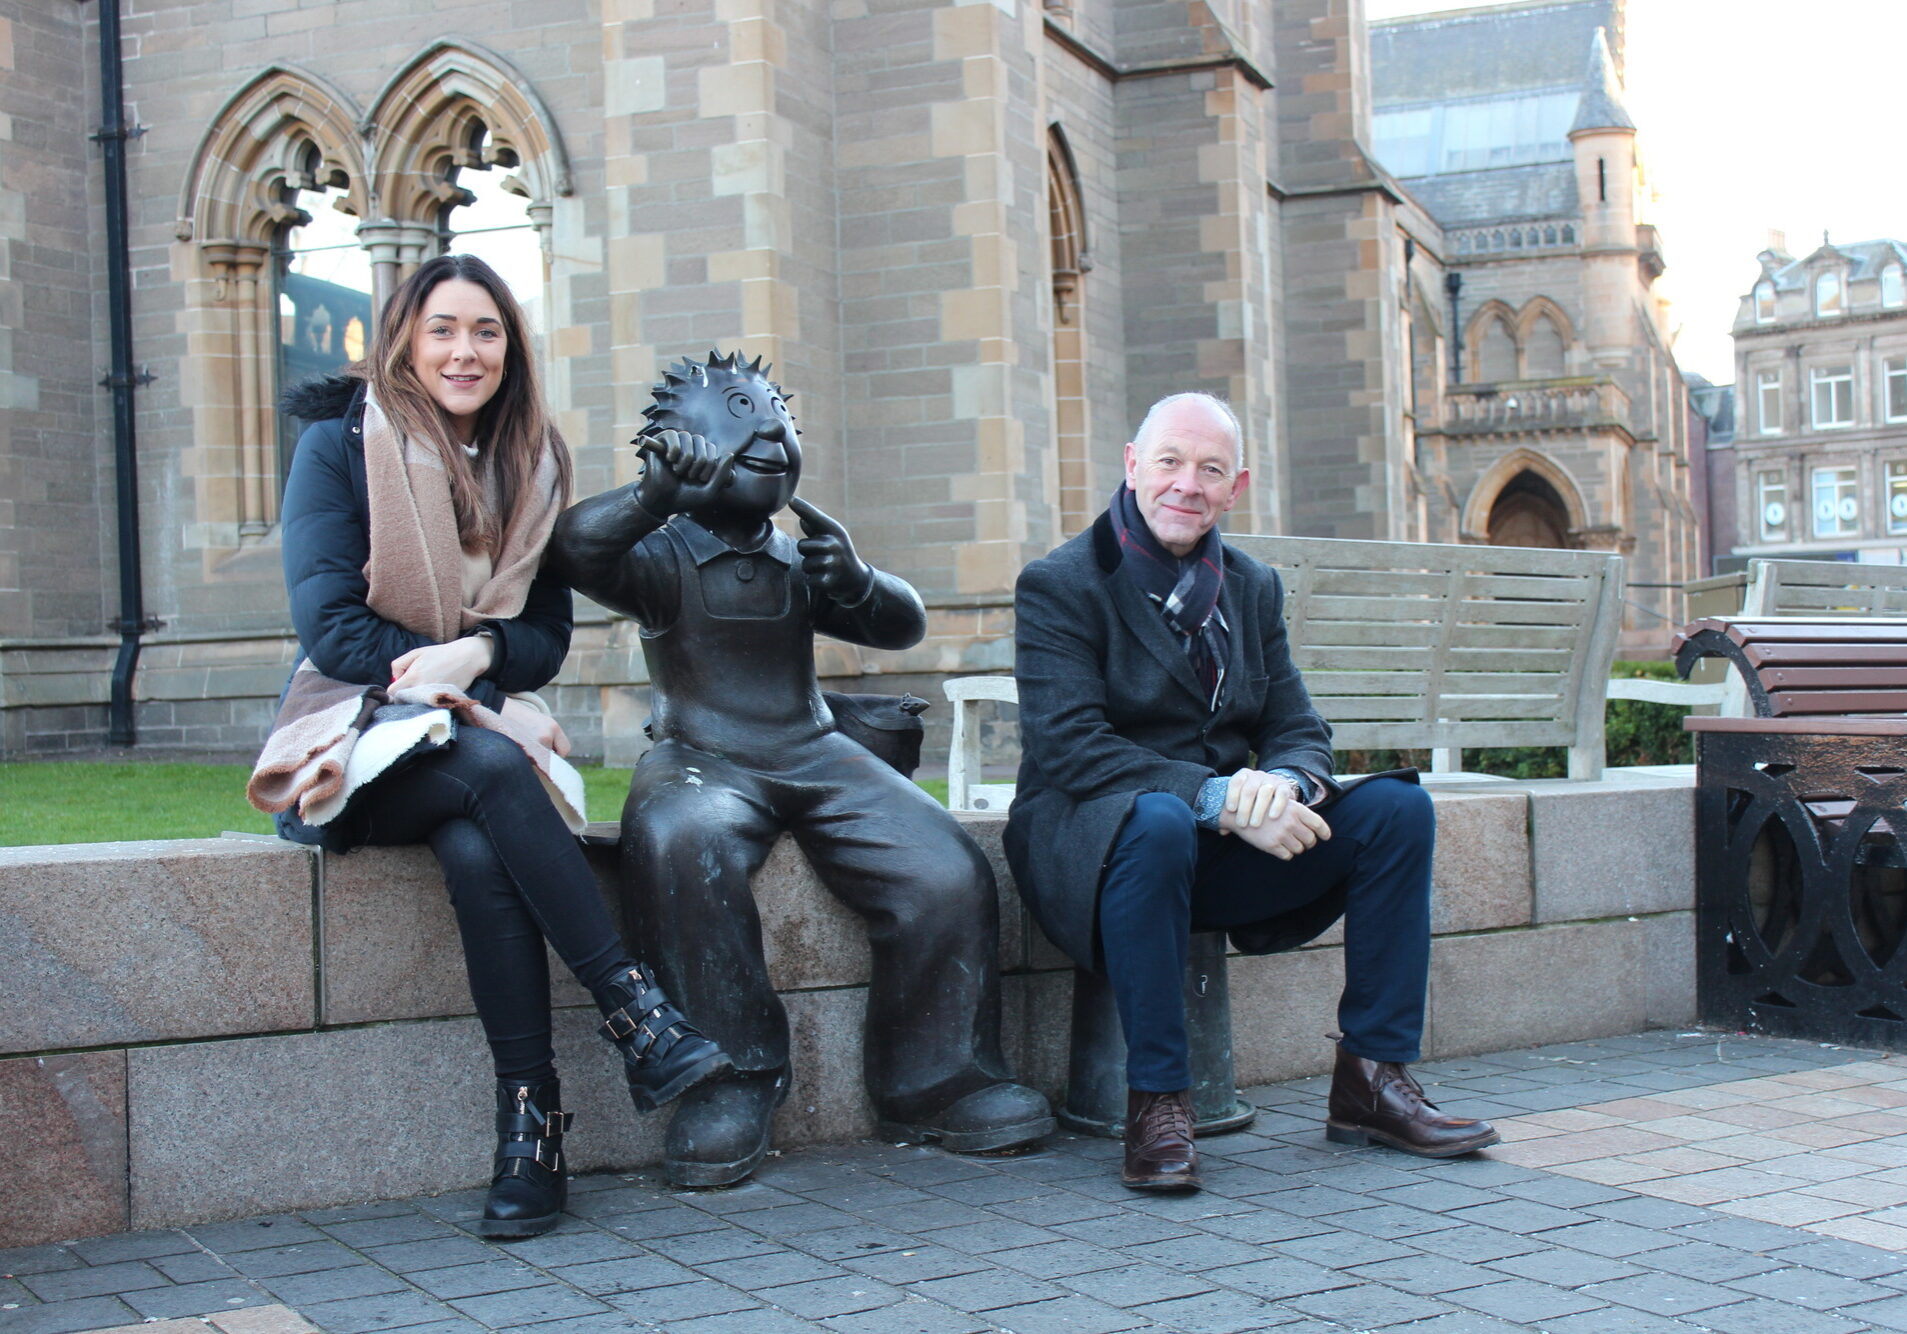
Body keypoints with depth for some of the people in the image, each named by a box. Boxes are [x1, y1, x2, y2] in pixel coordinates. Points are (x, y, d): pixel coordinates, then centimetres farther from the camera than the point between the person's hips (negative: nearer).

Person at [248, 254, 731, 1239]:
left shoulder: (531, 464, 10)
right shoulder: (340, 444, 0)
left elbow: (547, 638, 7)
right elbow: (328, 622, -8)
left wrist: (479, 653, -15)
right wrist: (442, 671, -17)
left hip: (482, 722, 2)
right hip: (363, 730, -2)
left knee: (477, 848, -34)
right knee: (492, 770, -36)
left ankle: (532, 1123, -32)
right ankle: (635, 1011, -35)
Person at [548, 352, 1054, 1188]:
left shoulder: (801, 563, 20)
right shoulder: (661, 556, 4)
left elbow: (903, 626, 15)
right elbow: (574, 552, -16)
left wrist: (855, 582, -7)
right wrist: (656, 492, -31)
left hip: (815, 755, 5)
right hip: (702, 759, -4)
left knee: (947, 873, -17)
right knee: (679, 845, -39)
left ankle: (933, 1084, 0)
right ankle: (735, 1077, -24)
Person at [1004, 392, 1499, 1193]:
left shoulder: (1253, 589, 13)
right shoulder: (1059, 586, -6)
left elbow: (1299, 731, 8)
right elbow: (1069, 748, -18)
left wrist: (1284, 782, -19)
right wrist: (1217, 797, -29)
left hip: (1221, 854, 6)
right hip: (1093, 841, -6)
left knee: (1398, 807, -11)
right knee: (1158, 821, -39)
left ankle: (1373, 1078, -4)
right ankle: (1156, 1099, -27)